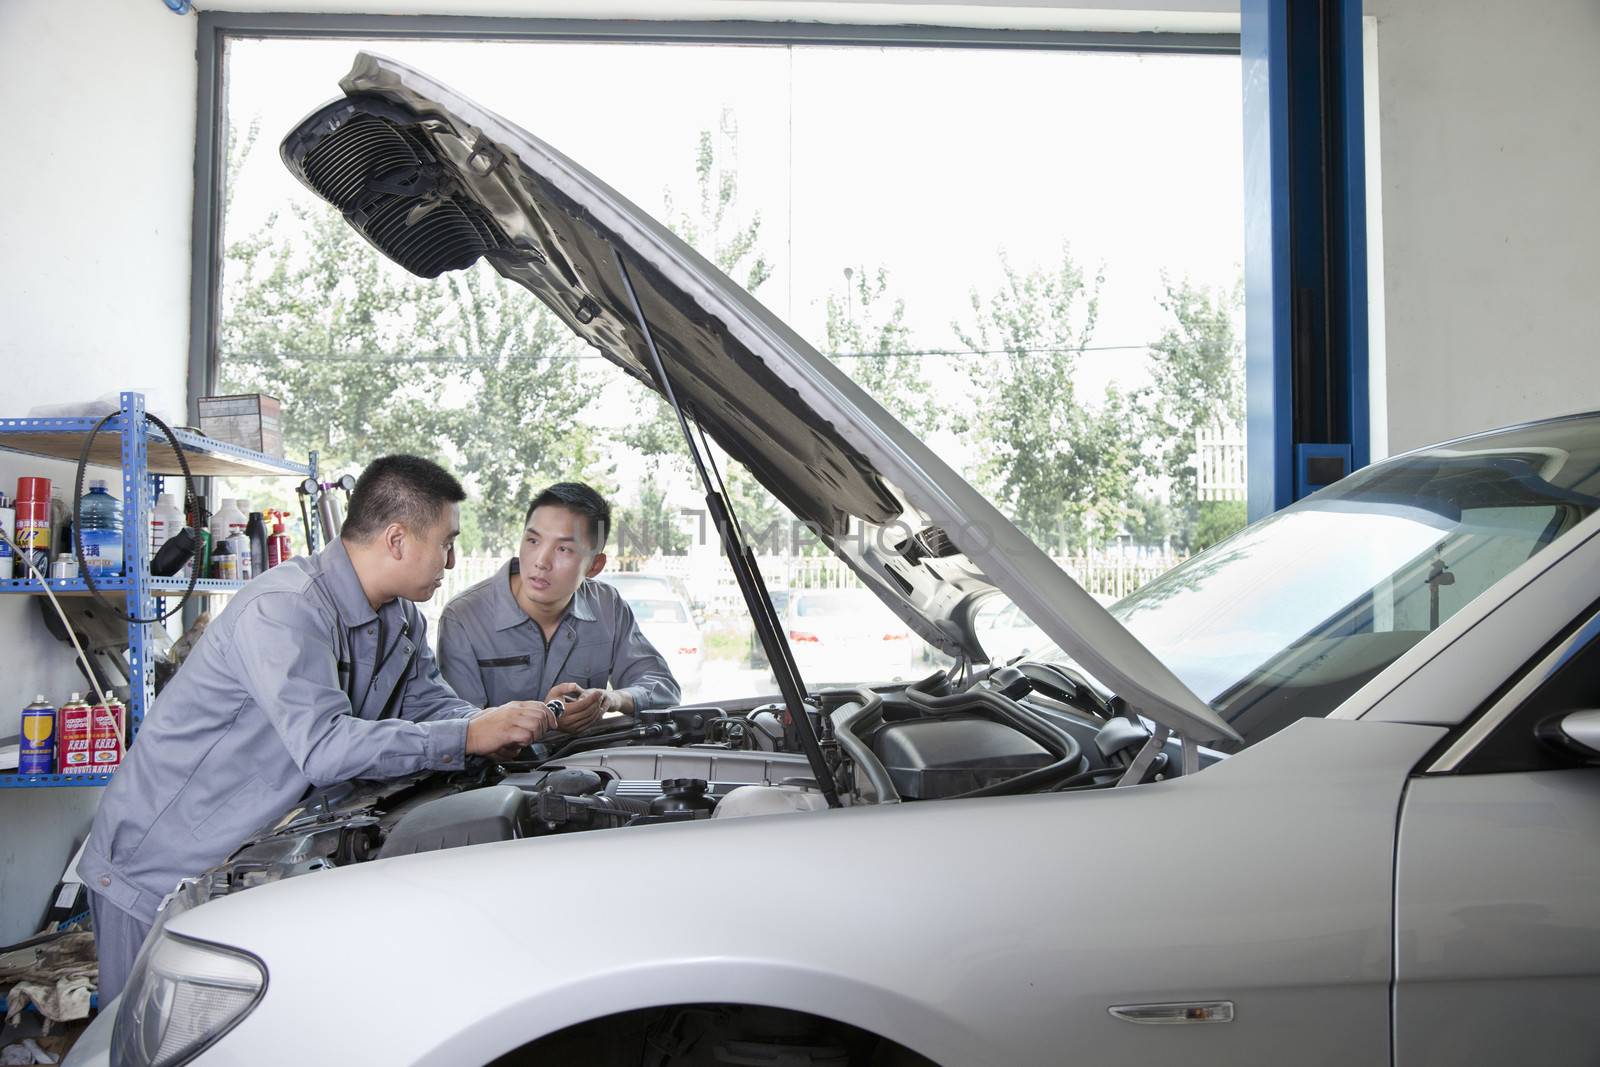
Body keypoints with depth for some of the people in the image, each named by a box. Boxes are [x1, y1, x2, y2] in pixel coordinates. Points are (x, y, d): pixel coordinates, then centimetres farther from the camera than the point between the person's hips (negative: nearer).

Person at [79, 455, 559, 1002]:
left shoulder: (401, 617, 1)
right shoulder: (282, 609, -28)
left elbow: (429, 701, 9)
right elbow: (323, 747, -38)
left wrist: (499, 725, -13)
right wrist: (469, 736, -35)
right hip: (154, 868, -8)